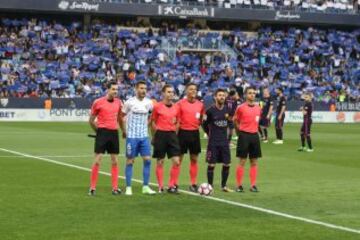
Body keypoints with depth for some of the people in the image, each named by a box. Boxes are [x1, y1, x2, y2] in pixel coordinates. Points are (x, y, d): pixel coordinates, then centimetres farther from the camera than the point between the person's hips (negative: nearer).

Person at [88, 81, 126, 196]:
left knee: (115, 161, 5)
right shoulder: (98, 102, -6)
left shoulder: (118, 102, 7)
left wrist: (123, 130, 23)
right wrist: (98, 130, 6)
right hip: (102, 132, -5)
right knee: (98, 160, -6)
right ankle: (92, 188, 0)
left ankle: (115, 188, 10)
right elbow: (91, 120, 2)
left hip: (114, 133, 5)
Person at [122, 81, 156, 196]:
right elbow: (121, 116, 3)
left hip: (144, 136, 4)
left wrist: (148, 123, 11)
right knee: (130, 161, 0)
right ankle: (128, 187, 7)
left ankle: (145, 187, 5)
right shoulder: (129, 102, -6)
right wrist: (124, 130, 1)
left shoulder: (148, 103, 4)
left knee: (147, 160, -2)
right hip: (132, 136, -4)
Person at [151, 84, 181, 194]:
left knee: (176, 161, -5)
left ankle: (172, 186, 5)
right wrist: (155, 136, 3)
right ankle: (160, 187, 12)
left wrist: (175, 133, 8)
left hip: (172, 135, 4)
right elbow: (153, 122, 3)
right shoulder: (157, 106, -4)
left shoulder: (176, 107, 7)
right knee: (160, 162, 3)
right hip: (160, 134, -4)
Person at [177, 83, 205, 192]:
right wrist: (175, 133, -11)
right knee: (178, 159, 0)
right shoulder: (180, 103, -6)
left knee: (194, 159, 8)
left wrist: (199, 124, 2)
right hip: (183, 133, -4)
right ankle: (174, 183, 5)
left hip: (195, 133, 4)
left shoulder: (200, 104, 6)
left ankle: (193, 184, 16)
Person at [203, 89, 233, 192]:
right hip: (213, 142, -4)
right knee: (211, 164, -3)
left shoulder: (227, 110, 3)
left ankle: (224, 186, 17)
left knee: (226, 164, 4)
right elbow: (205, 124, 3)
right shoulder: (210, 110, -9)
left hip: (224, 142, 4)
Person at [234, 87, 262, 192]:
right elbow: (235, 120, 4)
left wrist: (253, 128, 12)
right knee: (242, 161, -3)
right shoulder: (241, 107, -6)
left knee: (254, 162, 5)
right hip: (244, 135, -5)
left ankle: (253, 185, 11)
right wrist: (240, 130, 2)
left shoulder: (258, 108, 8)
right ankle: (239, 185, 4)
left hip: (254, 135, 5)